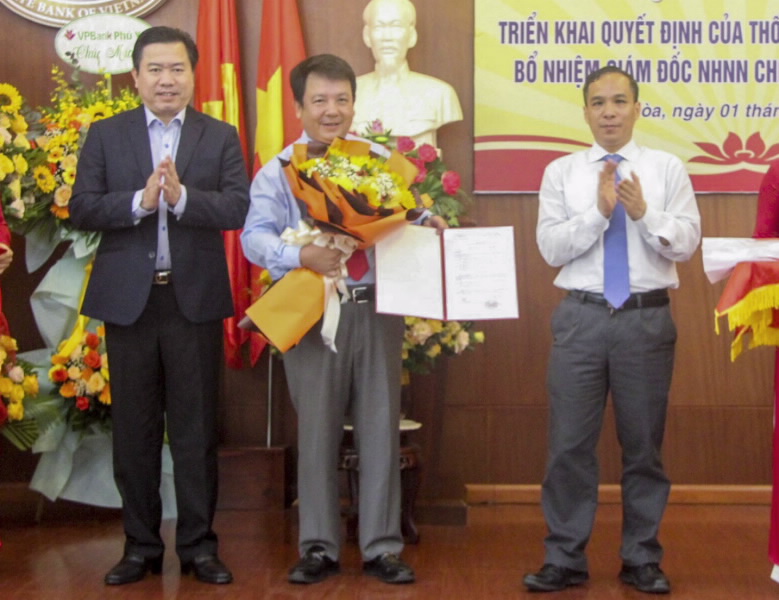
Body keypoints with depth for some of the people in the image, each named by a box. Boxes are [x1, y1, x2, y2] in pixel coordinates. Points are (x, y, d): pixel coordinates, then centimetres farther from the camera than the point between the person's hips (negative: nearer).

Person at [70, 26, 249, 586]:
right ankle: (141, 545, 18)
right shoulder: (106, 135, 7)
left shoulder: (221, 137, 6)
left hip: (195, 298, -1)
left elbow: (239, 207, -7)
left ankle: (199, 545, 14)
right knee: (134, 428, 7)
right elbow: (81, 209, -2)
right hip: (128, 298, 1)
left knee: (196, 428, 4)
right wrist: (139, 201, -17)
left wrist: (181, 195, -22)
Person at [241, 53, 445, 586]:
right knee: (317, 431, 7)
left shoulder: (380, 160, 8)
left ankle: (382, 546, 15)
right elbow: (256, 236, -8)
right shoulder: (279, 171, 2)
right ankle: (319, 547, 19)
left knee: (380, 428, 5)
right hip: (312, 313, -1)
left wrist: (429, 224, -16)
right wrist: (301, 256, -26)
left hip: (377, 308, 1)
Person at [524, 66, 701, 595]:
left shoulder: (667, 169, 4)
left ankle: (643, 560, 21)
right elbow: (551, 247, -4)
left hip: (648, 318, 0)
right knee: (570, 444, 2)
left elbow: (687, 243, -4)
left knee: (644, 443, 9)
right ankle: (565, 559, 13)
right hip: (582, 317, 0)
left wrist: (644, 213, -19)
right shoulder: (561, 173, 5)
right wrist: (598, 211, -15)